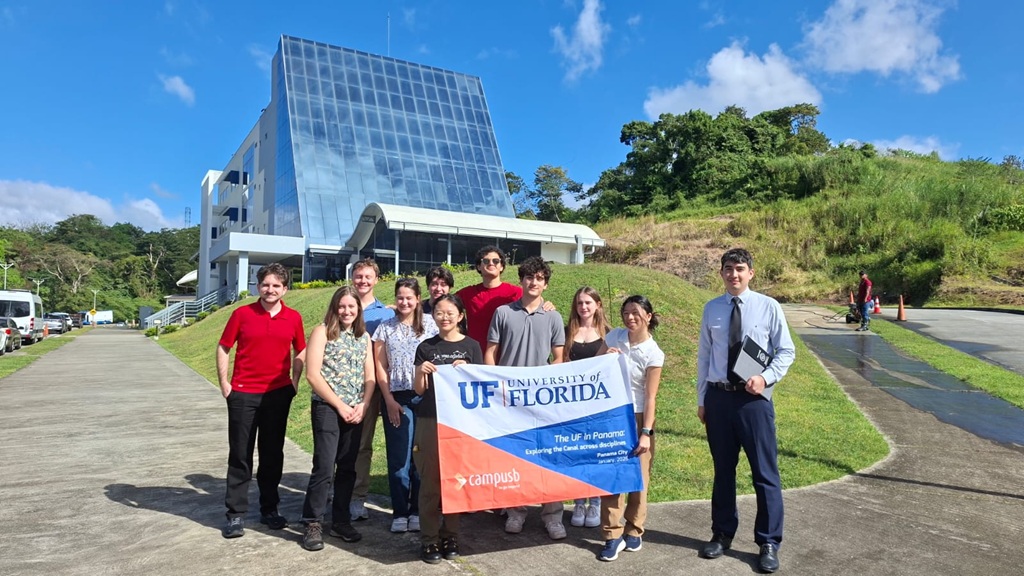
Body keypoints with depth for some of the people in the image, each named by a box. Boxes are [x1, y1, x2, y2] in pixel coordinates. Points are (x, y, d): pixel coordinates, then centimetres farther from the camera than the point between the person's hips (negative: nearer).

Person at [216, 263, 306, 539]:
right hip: (243, 394, -2)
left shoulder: (293, 318, 2)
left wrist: (294, 382, 5)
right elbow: (223, 348, 3)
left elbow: (299, 352, 13)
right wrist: (224, 384, -2)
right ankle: (236, 514, 14)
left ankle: (269, 509, 24)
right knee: (240, 455, 4)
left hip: (279, 394, 2)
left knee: (273, 454, 11)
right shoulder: (242, 314, -3)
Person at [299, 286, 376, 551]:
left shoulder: (364, 336, 11)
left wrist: (362, 406, -5)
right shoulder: (322, 332, -3)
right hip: (327, 408, -5)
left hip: (356, 411, 5)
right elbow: (313, 375, -9)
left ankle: (341, 522, 22)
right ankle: (313, 524, 6)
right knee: (324, 467, -7)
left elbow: (369, 376, 10)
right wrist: (340, 405, -11)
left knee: (348, 468, 10)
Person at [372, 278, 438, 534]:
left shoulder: (431, 324, 4)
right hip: (397, 399, 0)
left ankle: (417, 510, 15)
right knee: (399, 457, 1)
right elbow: (380, 366, 6)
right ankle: (399, 512, 13)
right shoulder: (385, 328, 8)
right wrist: (389, 400, -2)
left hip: (426, 397, 0)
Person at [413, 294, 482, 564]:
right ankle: (429, 539, 13)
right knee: (429, 481, 2)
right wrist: (422, 372, -14)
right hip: (430, 421, 0)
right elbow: (419, 390, 6)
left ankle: (450, 536, 20)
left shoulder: (471, 347, 4)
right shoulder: (426, 347, 5)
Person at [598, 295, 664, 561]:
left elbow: (650, 397, -10)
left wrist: (646, 432, -16)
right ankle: (613, 535, 9)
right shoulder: (614, 337, -1)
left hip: (637, 417, -2)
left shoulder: (653, 353, -9)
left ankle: (634, 531, 24)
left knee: (638, 476, 7)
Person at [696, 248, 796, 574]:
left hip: (754, 397, -2)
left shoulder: (768, 307, -3)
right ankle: (722, 534, 30)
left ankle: (769, 543, 19)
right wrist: (702, 399, 8)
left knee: (765, 471, 4)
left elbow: (786, 351, 1)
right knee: (723, 469, 14)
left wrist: (766, 378, -16)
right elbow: (704, 356, 8)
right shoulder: (711, 309, 3)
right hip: (718, 397, 3)